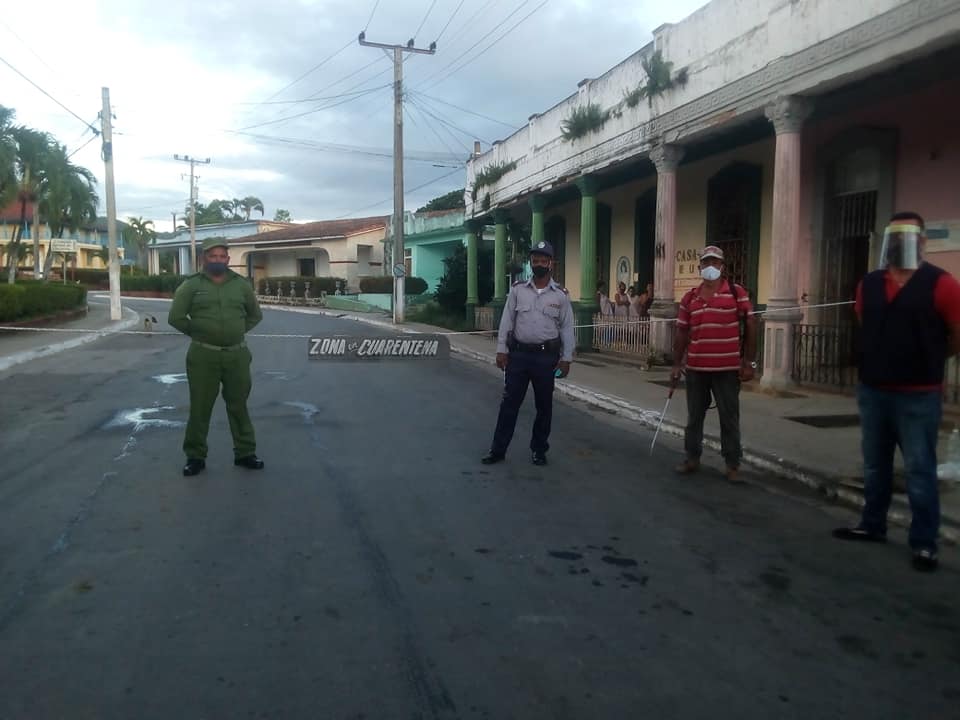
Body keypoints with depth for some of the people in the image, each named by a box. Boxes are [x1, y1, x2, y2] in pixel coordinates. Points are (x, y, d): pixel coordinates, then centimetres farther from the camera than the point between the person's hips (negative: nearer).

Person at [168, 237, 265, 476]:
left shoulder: (241, 284, 6)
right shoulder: (191, 285, -1)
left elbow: (255, 315, 17)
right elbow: (175, 317, -1)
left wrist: (237, 332, 9)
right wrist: (198, 333, 3)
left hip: (236, 355, 2)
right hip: (203, 356, -2)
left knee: (239, 405, 10)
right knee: (200, 407, 5)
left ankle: (245, 453, 20)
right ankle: (195, 457, 16)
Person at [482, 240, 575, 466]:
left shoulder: (561, 295, 0)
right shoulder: (517, 290, 2)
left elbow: (567, 328, 1)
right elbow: (506, 321, 3)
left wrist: (566, 358, -3)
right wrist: (501, 350, -2)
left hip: (547, 356, 0)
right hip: (518, 353, 1)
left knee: (544, 405, 9)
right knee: (509, 402, 5)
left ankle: (539, 450, 24)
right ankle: (498, 449, 13)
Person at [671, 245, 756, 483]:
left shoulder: (737, 293, -2)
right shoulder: (689, 298, 8)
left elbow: (751, 326, -2)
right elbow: (682, 333, 10)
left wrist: (749, 361, -6)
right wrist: (677, 364, 7)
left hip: (728, 369, -3)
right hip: (696, 369, 4)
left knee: (729, 418, 4)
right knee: (694, 416, 12)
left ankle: (733, 464, 15)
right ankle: (692, 458, 24)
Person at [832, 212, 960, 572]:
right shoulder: (868, 284, 5)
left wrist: (926, 360, 8)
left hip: (918, 395, -5)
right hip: (872, 390, 5)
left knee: (920, 470, 2)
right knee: (874, 466, 15)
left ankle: (924, 543, 14)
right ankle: (872, 525, 29)